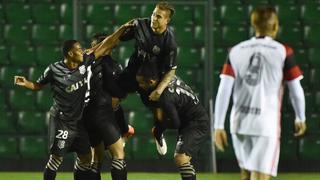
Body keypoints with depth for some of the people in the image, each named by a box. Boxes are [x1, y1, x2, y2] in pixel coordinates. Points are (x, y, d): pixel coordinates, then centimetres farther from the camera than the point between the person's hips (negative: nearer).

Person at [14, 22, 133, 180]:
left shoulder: (85, 63, -2)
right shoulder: (54, 70, -13)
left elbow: (104, 45, 1)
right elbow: (38, 85, 1)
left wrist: (122, 29, -1)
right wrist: (25, 83, -19)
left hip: (78, 120, 6)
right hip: (61, 121, -6)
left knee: (85, 156, 9)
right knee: (57, 157, -9)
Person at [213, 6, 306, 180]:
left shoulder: (236, 51, 4)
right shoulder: (283, 52, -4)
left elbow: (224, 91, -1)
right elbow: (295, 90, 1)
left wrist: (218, 126, 1)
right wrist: (300, 118, 18)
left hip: (239, 122, 4)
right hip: (266, 126, -4)